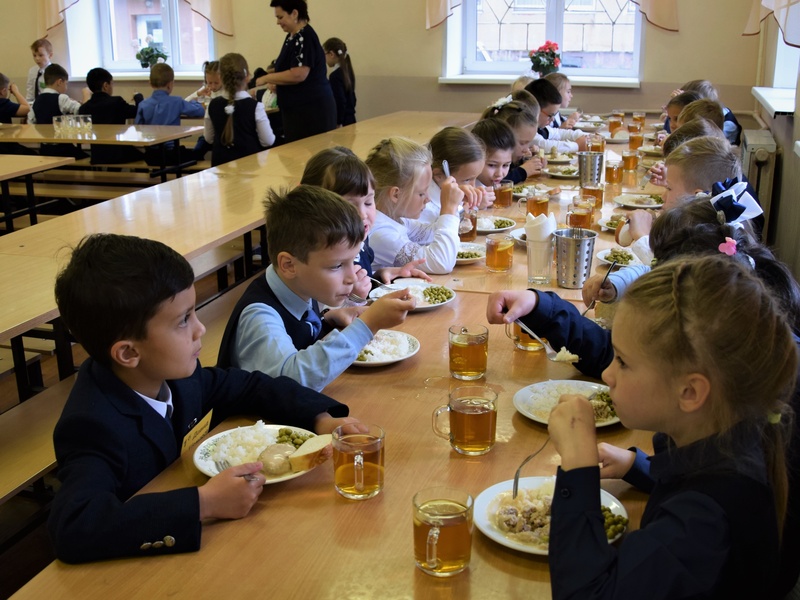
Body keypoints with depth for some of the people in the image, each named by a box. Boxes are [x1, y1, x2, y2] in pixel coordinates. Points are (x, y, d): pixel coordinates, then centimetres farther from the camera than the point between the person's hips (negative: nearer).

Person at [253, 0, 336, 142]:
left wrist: (266, 78, -13)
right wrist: (277, 84, 10)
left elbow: (298, 75, -23)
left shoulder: (305, 37, -15)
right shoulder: (292, 37, 14)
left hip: (312, 108, -9)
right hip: (297, 108, 9)